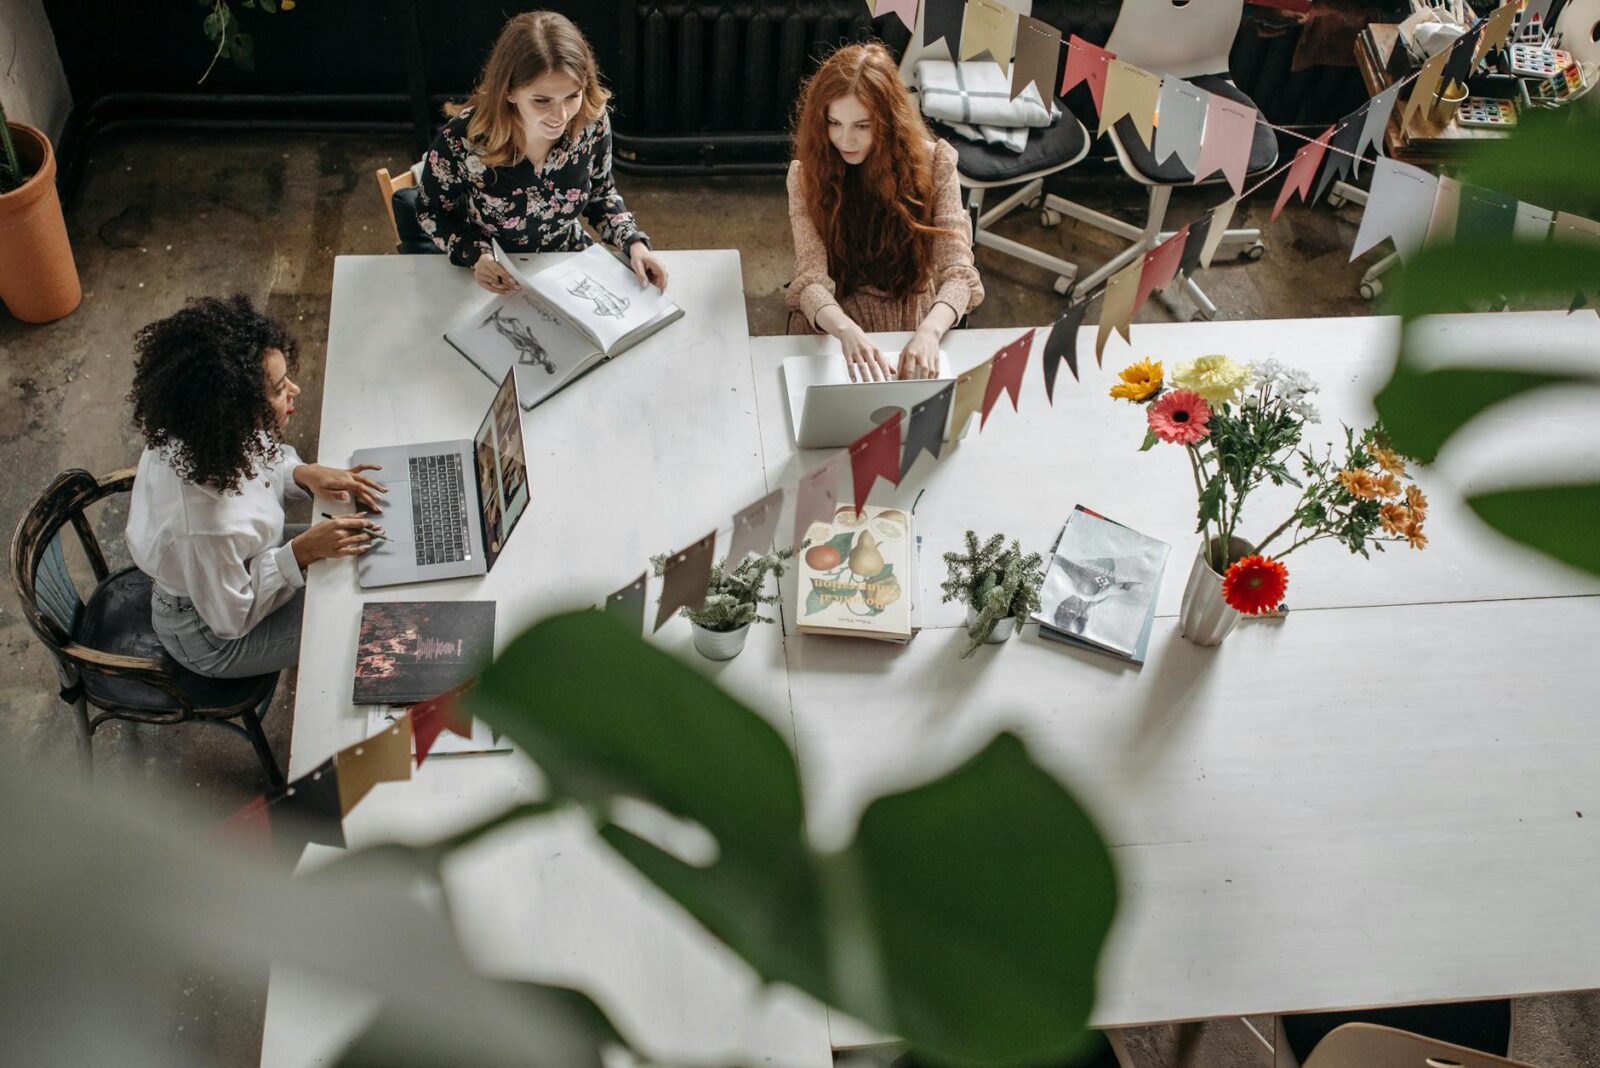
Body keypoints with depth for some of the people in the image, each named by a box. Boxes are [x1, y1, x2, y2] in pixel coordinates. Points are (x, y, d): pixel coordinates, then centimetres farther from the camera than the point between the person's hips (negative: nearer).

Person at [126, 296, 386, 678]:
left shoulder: (191, 432, -22)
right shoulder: (210, 522, -45)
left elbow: (255, 465, 2)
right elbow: (230, 619, -27)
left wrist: (303, 474, -15)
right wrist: (301, 552, -29)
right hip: (211, 639, -7)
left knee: (363, 550, 12)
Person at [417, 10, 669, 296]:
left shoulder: (592, 122, -17)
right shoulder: (462, 140, -26)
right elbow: (431, 211, -7)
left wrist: (633, 242, -14)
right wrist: (475, 254, -24)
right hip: (497, 283, -3)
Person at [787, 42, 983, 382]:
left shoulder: (933, 163, -5)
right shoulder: (807, 175, -5)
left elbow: (957, 272, -13)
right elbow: (811, 281, -15)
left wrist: (929, 332, -35)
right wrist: (847, 331, -38)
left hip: (914, 338, 0)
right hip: (831, 337, 1)